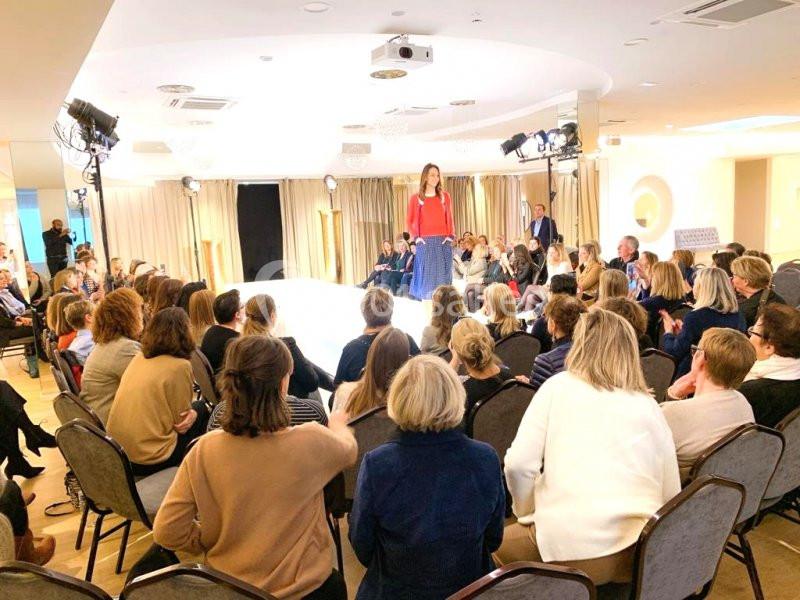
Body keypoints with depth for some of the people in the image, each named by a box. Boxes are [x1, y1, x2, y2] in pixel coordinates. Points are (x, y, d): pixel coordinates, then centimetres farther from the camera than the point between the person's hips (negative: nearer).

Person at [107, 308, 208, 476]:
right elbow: (181, 421, -8)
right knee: (201, 408, 14)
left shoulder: (138, 358, 5)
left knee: (194, 411, 21)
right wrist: (193, 413, 12)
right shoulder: (180, 366, -15)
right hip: (148, 461, -7)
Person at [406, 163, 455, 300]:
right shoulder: (416, 198, 4)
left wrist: (451, 236, 0)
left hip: (443, 242, 2)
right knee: (426, 277, 0)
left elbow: (449, 219, 13)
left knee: (443, 277, 2)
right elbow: (409, 221, 7)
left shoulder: (445, 196, 10)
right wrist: (416, 237, -5)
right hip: (425, 243, -2)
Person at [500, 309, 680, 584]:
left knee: (500, 544, 24)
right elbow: (670, 495, 11)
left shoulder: (558, 386, 0)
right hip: (643, 551, 4)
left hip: (573, 548, -4)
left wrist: (529, 514, 9)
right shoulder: (649, 405, 9)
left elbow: (519, 464, -7)